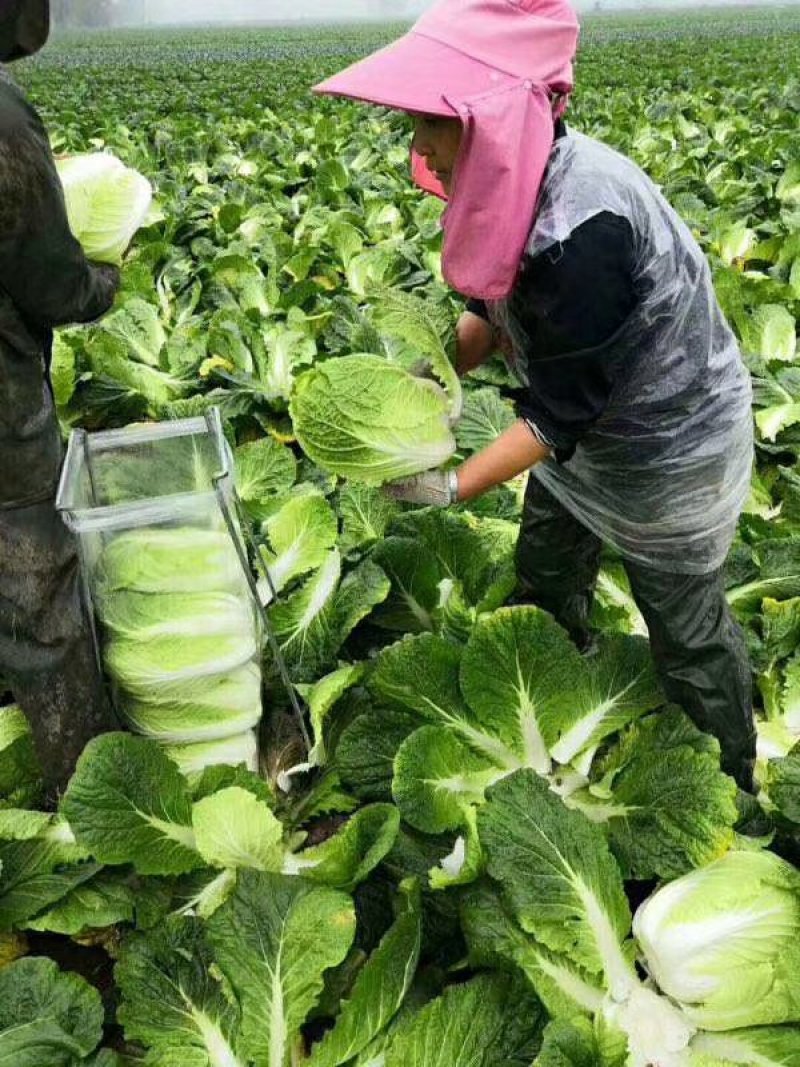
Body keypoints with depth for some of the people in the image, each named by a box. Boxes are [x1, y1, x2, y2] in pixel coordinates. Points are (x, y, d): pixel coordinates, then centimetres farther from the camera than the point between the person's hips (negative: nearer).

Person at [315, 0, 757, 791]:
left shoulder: (578, 229, -37)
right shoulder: (518, 182, -11)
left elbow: (562, 408, -30)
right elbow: (498, 309, 4)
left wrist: (455, 487, -27)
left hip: (670, 446, -8)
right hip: (584, 429, 9)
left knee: (685, 634, 12)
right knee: (544, 580, 24)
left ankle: (731, 783, 41)